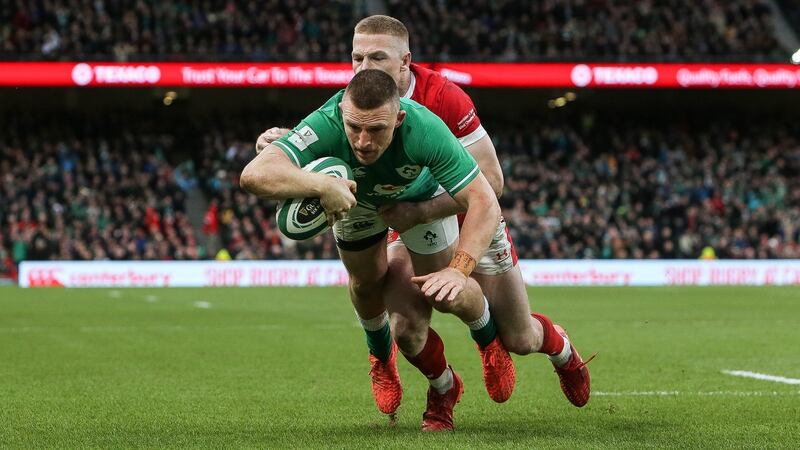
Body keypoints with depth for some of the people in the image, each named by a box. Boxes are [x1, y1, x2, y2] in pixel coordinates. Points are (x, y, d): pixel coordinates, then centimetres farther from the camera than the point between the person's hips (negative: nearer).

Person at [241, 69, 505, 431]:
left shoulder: (425, 130, -45)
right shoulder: (325, 126, -46)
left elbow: (484, 202, -41)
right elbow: (254, 175, -57)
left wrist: (459, 269, -52)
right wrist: (323, 186, -68)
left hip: (420, 194, -1)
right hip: (355, 195, 1)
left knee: (445, 296, -4)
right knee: (366, 283, 8)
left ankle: (490, 336, 32)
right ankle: (382, 357, 43)